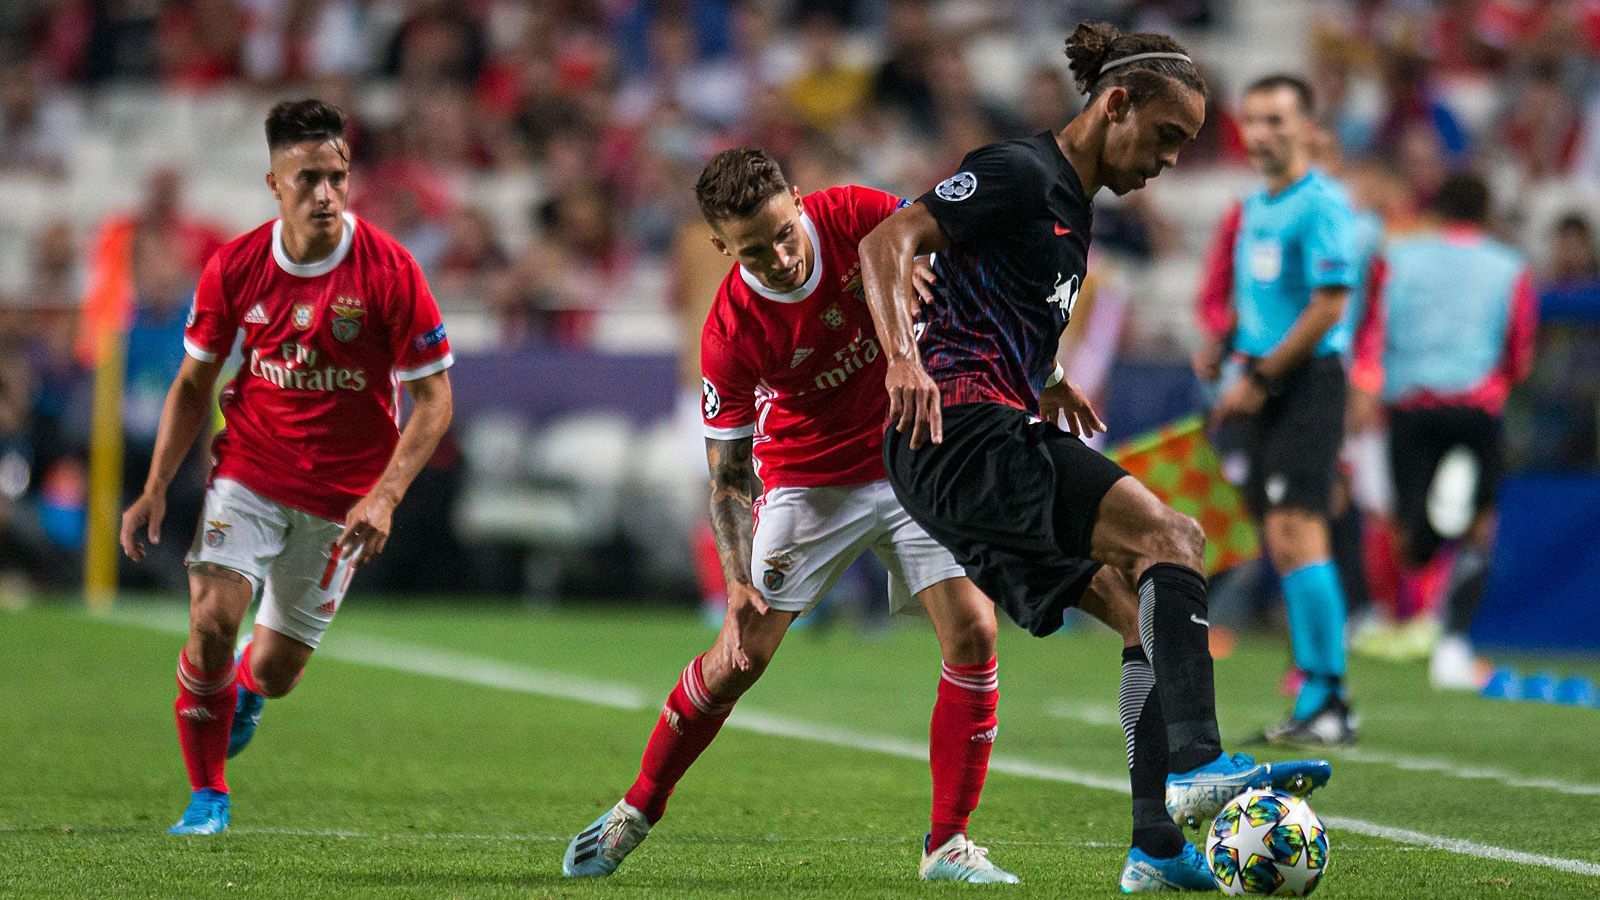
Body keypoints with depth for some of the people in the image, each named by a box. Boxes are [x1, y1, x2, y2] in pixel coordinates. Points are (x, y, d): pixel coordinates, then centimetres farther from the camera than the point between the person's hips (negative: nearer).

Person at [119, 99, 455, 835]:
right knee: (211, 620, -19)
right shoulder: (235, 267, -8)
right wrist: (154, 490, -1)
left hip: (342, 495, -1)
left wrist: (385, 496, -21)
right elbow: (194, 383, 6)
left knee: (274, 671, 4)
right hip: (248, 473, 1)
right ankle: (208, 795, 2)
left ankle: (243, 689, 45)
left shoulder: (390, 271, -15)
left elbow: (433, 399, -9)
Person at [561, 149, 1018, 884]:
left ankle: (948, 845, -5)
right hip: (806, 480, -2)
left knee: (973, 630, -13)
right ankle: (636, 811, 18)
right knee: (739, 658, -5)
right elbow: (727, 471, -13)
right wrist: (736, 583, -23)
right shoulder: (731, 330, -22)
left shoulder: (854, 217, -21)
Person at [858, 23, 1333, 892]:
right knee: (1165, 534, -22)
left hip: (997, 444, 10)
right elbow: (888, 243, -16)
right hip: (958, 432, -10)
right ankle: (1196, 764, -34)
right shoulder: (1020, 174, -8)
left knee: (1150, 607, 4)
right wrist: (904, 360, -28)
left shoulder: (1072, 207, 22)